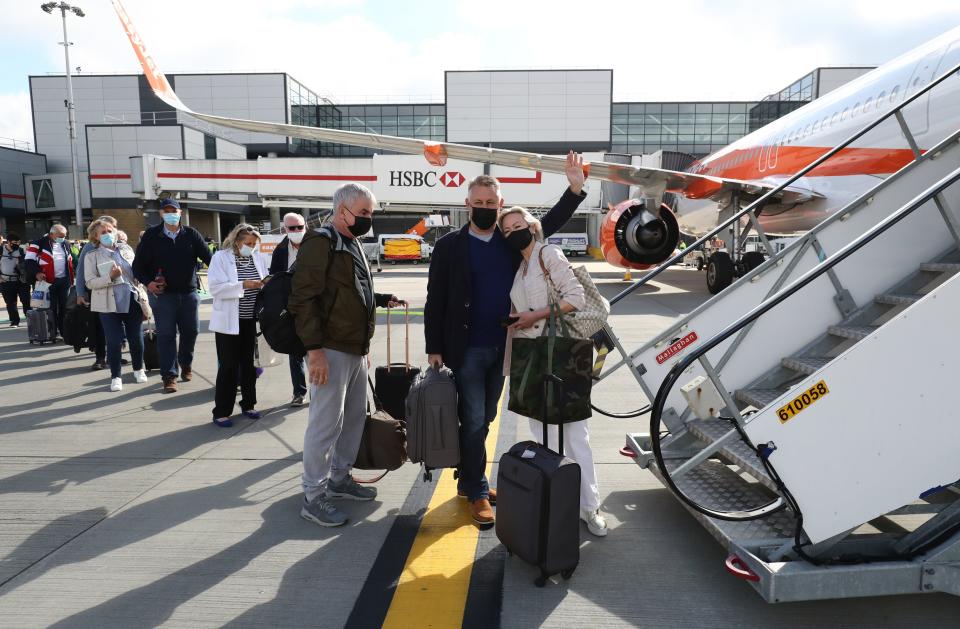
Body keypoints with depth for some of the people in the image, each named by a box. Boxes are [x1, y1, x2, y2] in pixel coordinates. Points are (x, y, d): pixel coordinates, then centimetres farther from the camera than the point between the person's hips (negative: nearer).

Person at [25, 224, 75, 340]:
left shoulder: (65, 243, 13)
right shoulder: (40, 243, -5)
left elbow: (70, 260, 21)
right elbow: (29, 259, -7)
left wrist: (71, 277, 16)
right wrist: (36, 273, -18)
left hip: (64, 280, 5)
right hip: (49, 281, -5)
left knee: (64, 306, 7)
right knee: (51, 307, -2)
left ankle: (64, 331, 14)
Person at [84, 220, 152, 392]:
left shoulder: (126, 249, 10)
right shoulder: (92, 256, 2)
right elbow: (90, 283, -4)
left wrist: (144, 301, 8)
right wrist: (110, 277, -21)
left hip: (133, 302, 3)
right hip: (109, 305, -2)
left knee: (136, 339, 8)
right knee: (114, 342, -2)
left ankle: (138, 369, 29)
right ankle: (115, 376, 12)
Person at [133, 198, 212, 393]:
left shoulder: (191, 234, 3)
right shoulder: (151, 236, 1)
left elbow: (208, 258, -3)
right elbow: (138, 266, 4)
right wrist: (148, 283, -11)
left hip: (189, 293, 2)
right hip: (162, 294, -1)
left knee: (190, 331, 10)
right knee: (166, 335, 0)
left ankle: (186, 364, 34)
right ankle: (169, 376, 7)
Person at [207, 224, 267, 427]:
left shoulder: (257, 258, 7)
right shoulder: (221, 257, -7)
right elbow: (215, 287, -16)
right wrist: (243, 285, -24)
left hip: (252, 320, 5)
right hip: (229, 321, -5)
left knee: (250, 364, 13)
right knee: (228, 367, -1)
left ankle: (248, 404, 27)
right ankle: (221, 412, 9)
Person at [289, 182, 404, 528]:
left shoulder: (352, 244, 17)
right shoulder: (321, 242, -13)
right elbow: (303, 298, -20)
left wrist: (382, 299, 14)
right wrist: (314, 348, -24)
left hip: (357, 349, 10)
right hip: (331, 350, -10)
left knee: (354, 417, 17)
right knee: (326, 422, -3)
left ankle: (339, 478, 34)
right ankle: (313, 496, 11)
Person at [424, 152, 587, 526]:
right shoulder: (449, 246, -6)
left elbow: (550, 223, 11)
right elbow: (435, 301, -5)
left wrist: (575, 187, -4)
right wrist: (434, 348, -8)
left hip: (502, 349, 5)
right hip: (466, 351, -4)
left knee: (485, 420, 15)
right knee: (473, 422, 1)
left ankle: (468, 480, 31)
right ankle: (477, 492, 16)